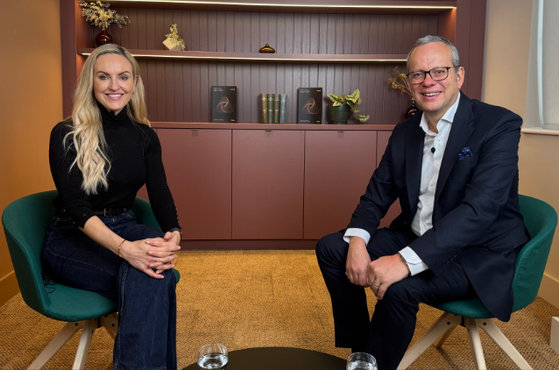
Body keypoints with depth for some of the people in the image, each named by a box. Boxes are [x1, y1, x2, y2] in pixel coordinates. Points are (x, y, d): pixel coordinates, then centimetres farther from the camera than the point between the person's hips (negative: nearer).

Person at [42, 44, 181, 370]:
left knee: (153, 271, -33)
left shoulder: (144, 136, 6)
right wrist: (124, 248, -38)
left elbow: (160, 194, -2)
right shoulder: (67, 135, -8)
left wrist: (173, 233, -26)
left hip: (124, 229, 4)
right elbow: (76, 206, -20)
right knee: (152, 280, -32)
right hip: (72, 241, -3)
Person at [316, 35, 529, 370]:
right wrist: (357, 240, -15)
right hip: (415, 239, 7)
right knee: (331, 248, -3)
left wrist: (407, 260, -35)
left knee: (399, 287, -32)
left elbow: (479, 209, -26)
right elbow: (377, 195, 6)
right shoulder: (405, 132, 6)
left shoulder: (499, 125, -14)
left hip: (480, 254, -6)